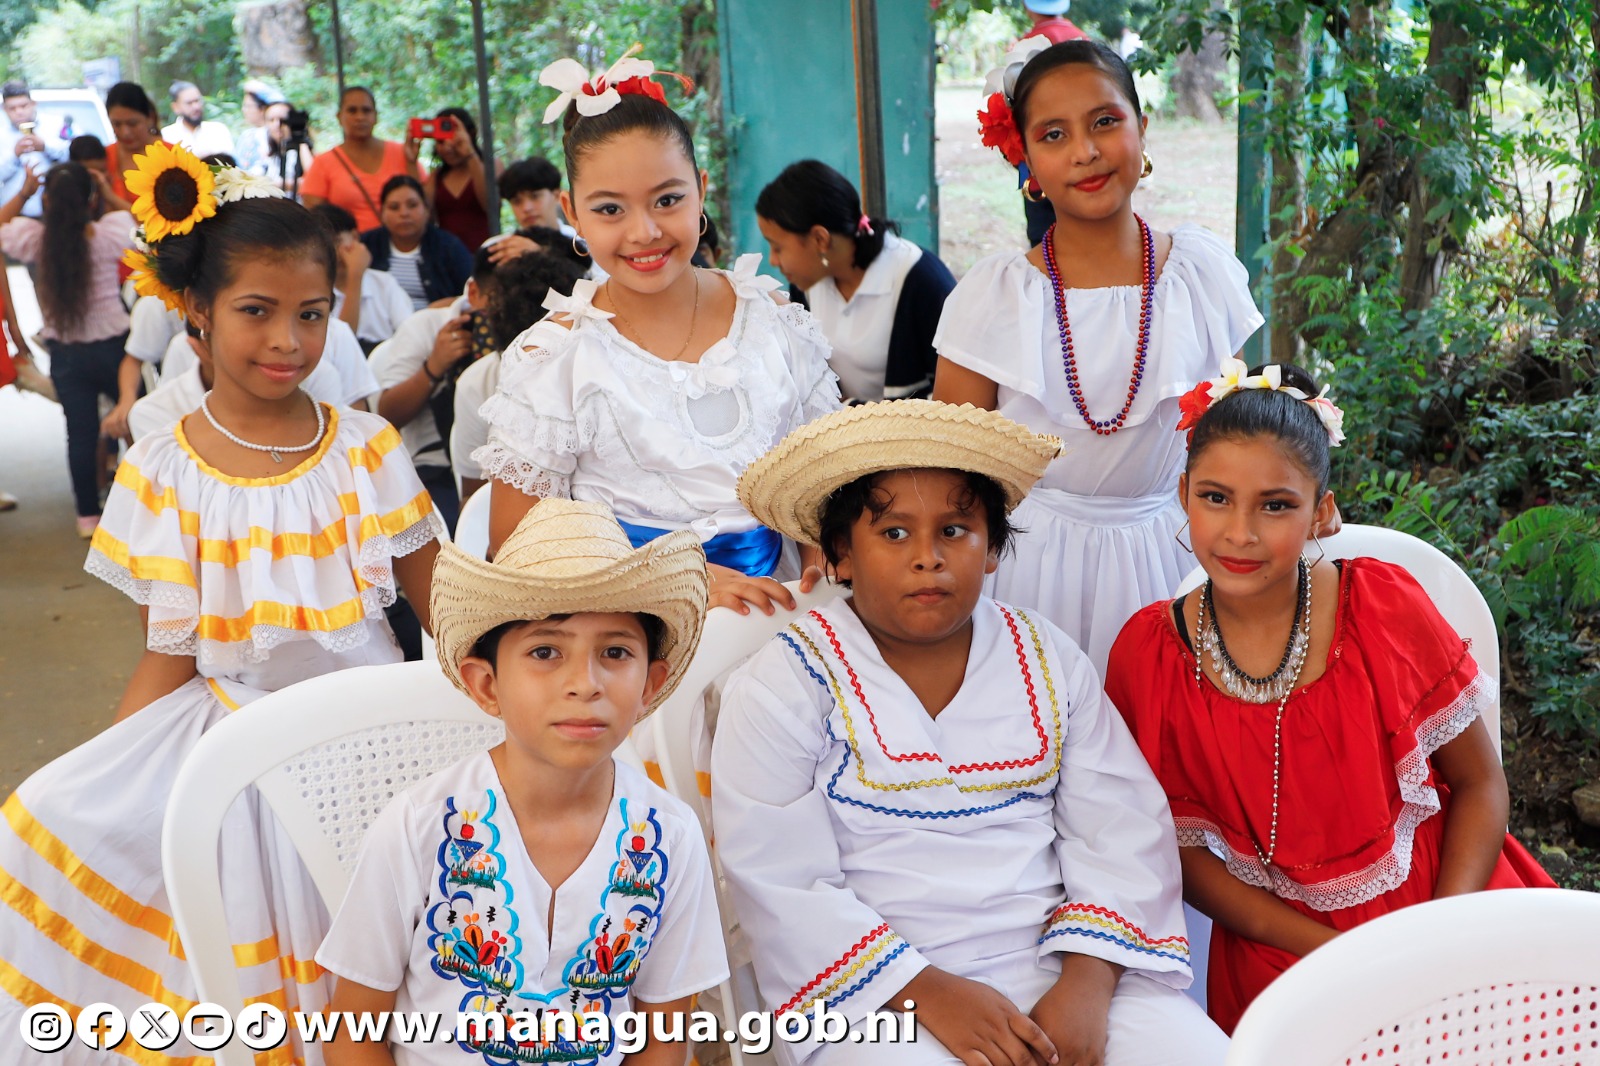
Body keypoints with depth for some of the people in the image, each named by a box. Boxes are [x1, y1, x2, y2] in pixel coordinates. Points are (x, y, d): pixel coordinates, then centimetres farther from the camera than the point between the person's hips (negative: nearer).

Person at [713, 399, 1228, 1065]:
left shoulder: (1049, 661, 9)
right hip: (880, 994, -3)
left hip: (1055, 967, 3)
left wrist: (1087, 983, -11)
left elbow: (1122, 831, 4)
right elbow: (782, 885, -9)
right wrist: (928, 993, -17)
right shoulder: (785, 685, -2)